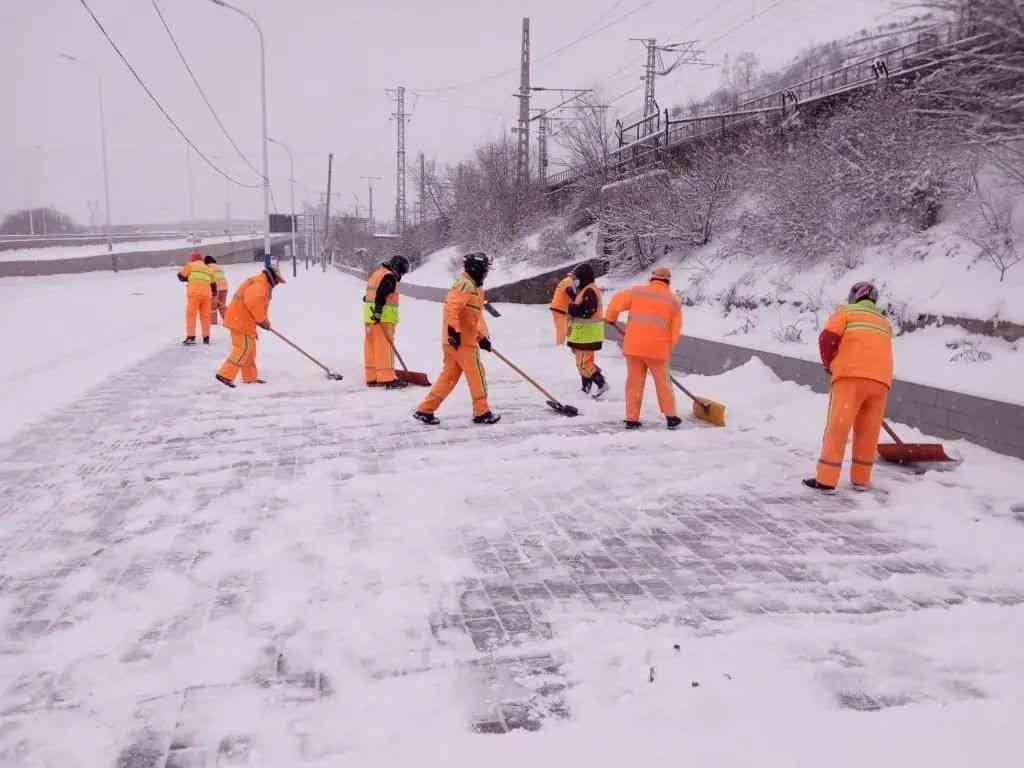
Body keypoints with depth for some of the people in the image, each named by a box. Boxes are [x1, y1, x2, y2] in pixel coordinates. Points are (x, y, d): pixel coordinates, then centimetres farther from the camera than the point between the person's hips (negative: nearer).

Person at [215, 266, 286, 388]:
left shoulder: (263, 285, 21)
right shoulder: (259, 284, -14)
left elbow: (259, 305, 24)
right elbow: (253, 302, -28)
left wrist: (264, 321, 11)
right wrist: (262, 320, -18)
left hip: (241, 320, 11)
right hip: (240, 321, -11)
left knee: (249, 349, 15)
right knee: (244, 349, -12)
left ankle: (250, 377, 23)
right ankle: (226, 374, -14)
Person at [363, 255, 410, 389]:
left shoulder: (376, 273, 21)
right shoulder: (389, 277, -9)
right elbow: (381, 295, -23)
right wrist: (378, 312, -28)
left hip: (370, 316, 9)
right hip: (383, 317, -9)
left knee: (371, 347, 9)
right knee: (385, 347, -9)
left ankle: (372, 378, 13)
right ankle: (387, 379, -10)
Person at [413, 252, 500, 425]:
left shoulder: (474, 288, 21)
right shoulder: (465, 285, -12)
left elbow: (476, 317, 25)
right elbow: (451, 307, -24)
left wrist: (482, 336, 18)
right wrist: (454, 330, -28)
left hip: (459, 340, 10)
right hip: (460, 340, -10)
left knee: (449, 376, 11)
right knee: (476, 375, 1)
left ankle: (425, 410, 11)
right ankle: (482, 413, 12)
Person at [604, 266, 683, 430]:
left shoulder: (637, 291, 3)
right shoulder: (674, 300, 6)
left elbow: (617, 302, -3)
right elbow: (676, 330, 6)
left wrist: (610, 318, 16)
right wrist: (667, 349, 17)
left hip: (633, 347, 1)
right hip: (657, 349, 0)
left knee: (634, 382, 8)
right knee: (662, 382, 12)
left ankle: (632, 419, 10)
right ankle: (671, 417, 17)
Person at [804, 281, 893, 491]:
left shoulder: (846, 311, 11)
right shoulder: (885, 323, 27)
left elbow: (827, 338, -3)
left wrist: (829, 364, 12)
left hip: (852, 376, -5)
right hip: (881, 380, 5)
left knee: (837, 428, -3)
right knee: (868, 432, 12)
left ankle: (826, 479, -4)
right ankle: (860, 479, 19)